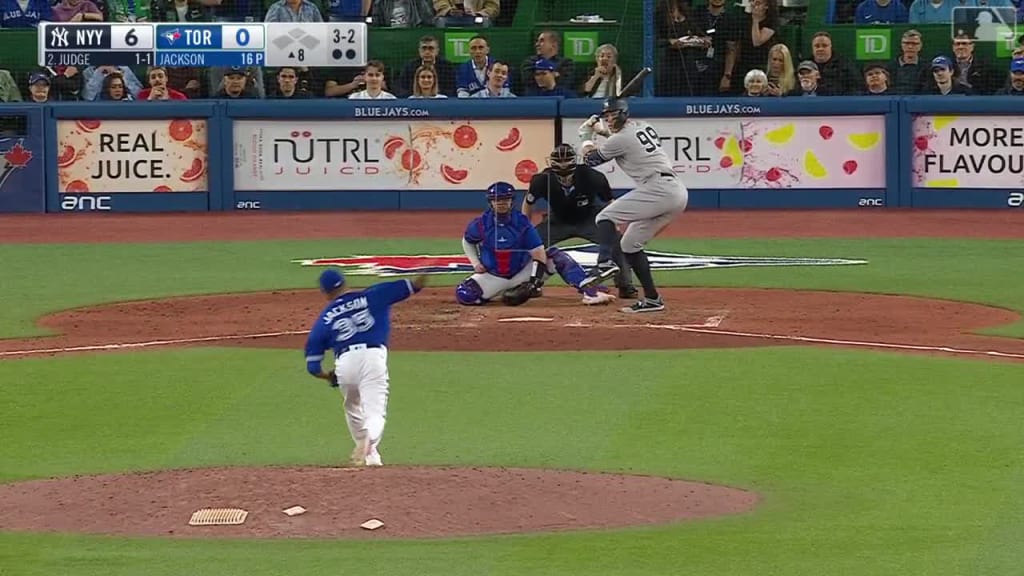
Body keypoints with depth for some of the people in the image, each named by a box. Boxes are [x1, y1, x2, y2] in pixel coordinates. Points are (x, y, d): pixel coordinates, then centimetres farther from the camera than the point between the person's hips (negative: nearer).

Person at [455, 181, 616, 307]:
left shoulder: (522, 222, -14)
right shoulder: (480, 224, -12)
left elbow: (539, 255, -15)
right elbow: (467, 241, 11)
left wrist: (534, 282, -25)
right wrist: (475, 263, -4)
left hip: (522, 273, 0)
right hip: (493, 276, 0)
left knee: (555, 256, -21)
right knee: (464, 295, -26)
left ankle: (590, 292, -28)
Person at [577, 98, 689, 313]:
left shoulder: (620, 139, -5)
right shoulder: (644, 127, 19)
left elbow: (590, 159, 9)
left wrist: (586, 134, 25)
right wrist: (603, 131, 38)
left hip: (657, 189, -9)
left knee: (605, 217, -6)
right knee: (630, 244, 15)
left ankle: (606, 262, -31)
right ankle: (652, 298, 10)